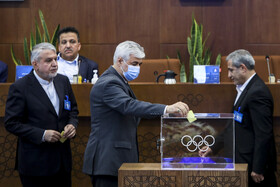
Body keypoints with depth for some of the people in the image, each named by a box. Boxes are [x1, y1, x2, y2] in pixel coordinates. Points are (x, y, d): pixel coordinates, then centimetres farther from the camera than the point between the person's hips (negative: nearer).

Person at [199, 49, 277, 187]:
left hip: (253, 165, -9)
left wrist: (257, 169, -21)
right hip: (244, 161, 9)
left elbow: (263, 134, -21)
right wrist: (213, 148, 16)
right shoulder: (244, 89, 14)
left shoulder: (258, 93, -18)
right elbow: (234, 125, 21)